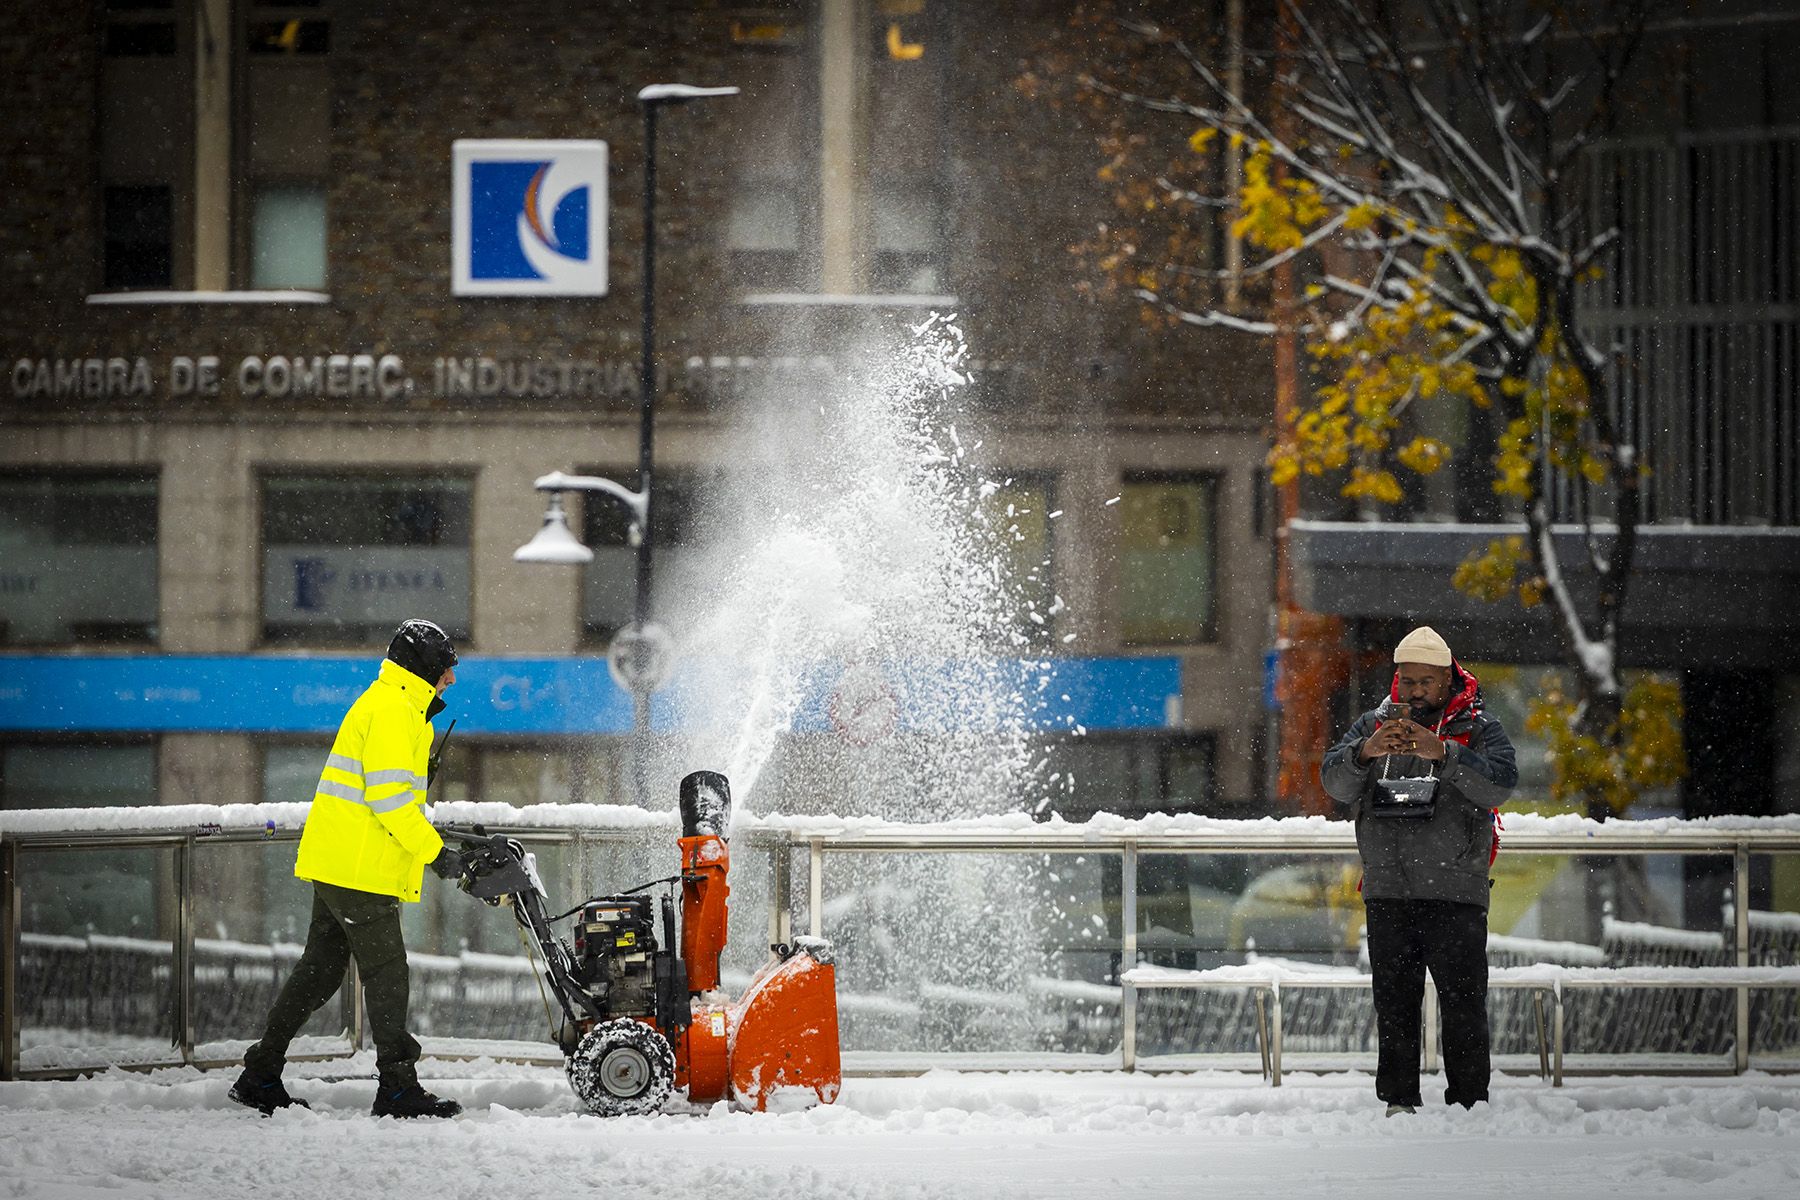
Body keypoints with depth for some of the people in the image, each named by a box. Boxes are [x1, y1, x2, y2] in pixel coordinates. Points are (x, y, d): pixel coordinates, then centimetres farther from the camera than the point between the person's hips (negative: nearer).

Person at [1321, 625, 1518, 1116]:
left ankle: (1469, 1101, 2)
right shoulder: (1374, 725, 11)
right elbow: (1334, 781, 0)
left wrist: (1443, 754, -26)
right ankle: (1398, 1100, 11)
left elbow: (1501, 782, -14)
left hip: (1457, 891, -3)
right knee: (1394, 1004, 6)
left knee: (1464, 1003, -3)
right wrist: (1365, 753, -21)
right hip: (1388, 891, 3)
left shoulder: (1477, 729, 3)